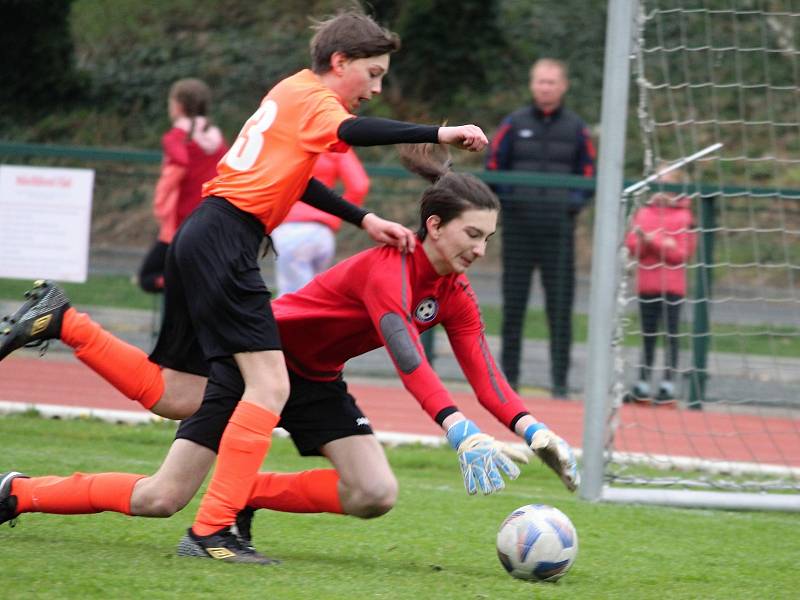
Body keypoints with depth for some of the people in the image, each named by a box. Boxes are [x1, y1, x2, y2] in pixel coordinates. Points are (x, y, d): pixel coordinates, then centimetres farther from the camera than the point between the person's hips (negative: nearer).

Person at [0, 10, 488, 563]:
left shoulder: (292, 91, 20)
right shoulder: (314, 99, -7)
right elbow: (352, 132, -29)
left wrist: (364, 220, 21)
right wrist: (438, 134, -37)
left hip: (202, 240, 10)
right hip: (227, 240, -10)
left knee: (179, 394, 19)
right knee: (269, 386, -17)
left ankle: (60, 323, 23)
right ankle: (212, 529, -23)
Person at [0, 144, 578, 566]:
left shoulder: (455, 295, -5)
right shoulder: (387, 269, -30)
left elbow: (486, 376, -11)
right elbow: (410, 364, -42)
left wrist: (532, 429, -27)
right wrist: (463, 433, -52)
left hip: (317, 382, 8)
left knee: (375, 495, -13)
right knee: (161, 499, -9)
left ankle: (243, 495, 3)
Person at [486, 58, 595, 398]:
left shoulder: (576, 129, 8)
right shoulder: (514, 124, 7)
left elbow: (588, 174, 13)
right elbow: (493, 168, 9)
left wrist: (575, 203, -3)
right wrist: (505, 200, -4)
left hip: (558, 230, 0)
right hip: (518, 227, 0)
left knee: (560, 307, -4)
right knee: (513, 306, 3)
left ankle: (560, 380, -1)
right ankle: (508, 377, 9)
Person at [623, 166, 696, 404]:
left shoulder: (684, 216, -4)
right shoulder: (644, 212, 7)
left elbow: (682, 252, -9)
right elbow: (632, 245, 3)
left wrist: (653, 241, -16)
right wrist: (642, 242, -18)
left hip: (672, 284, -4)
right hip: (647, 283, 4)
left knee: (671, 334, 0)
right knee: (648, 335, 11)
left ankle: (668, 384, 4)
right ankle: (643, 384, 17)